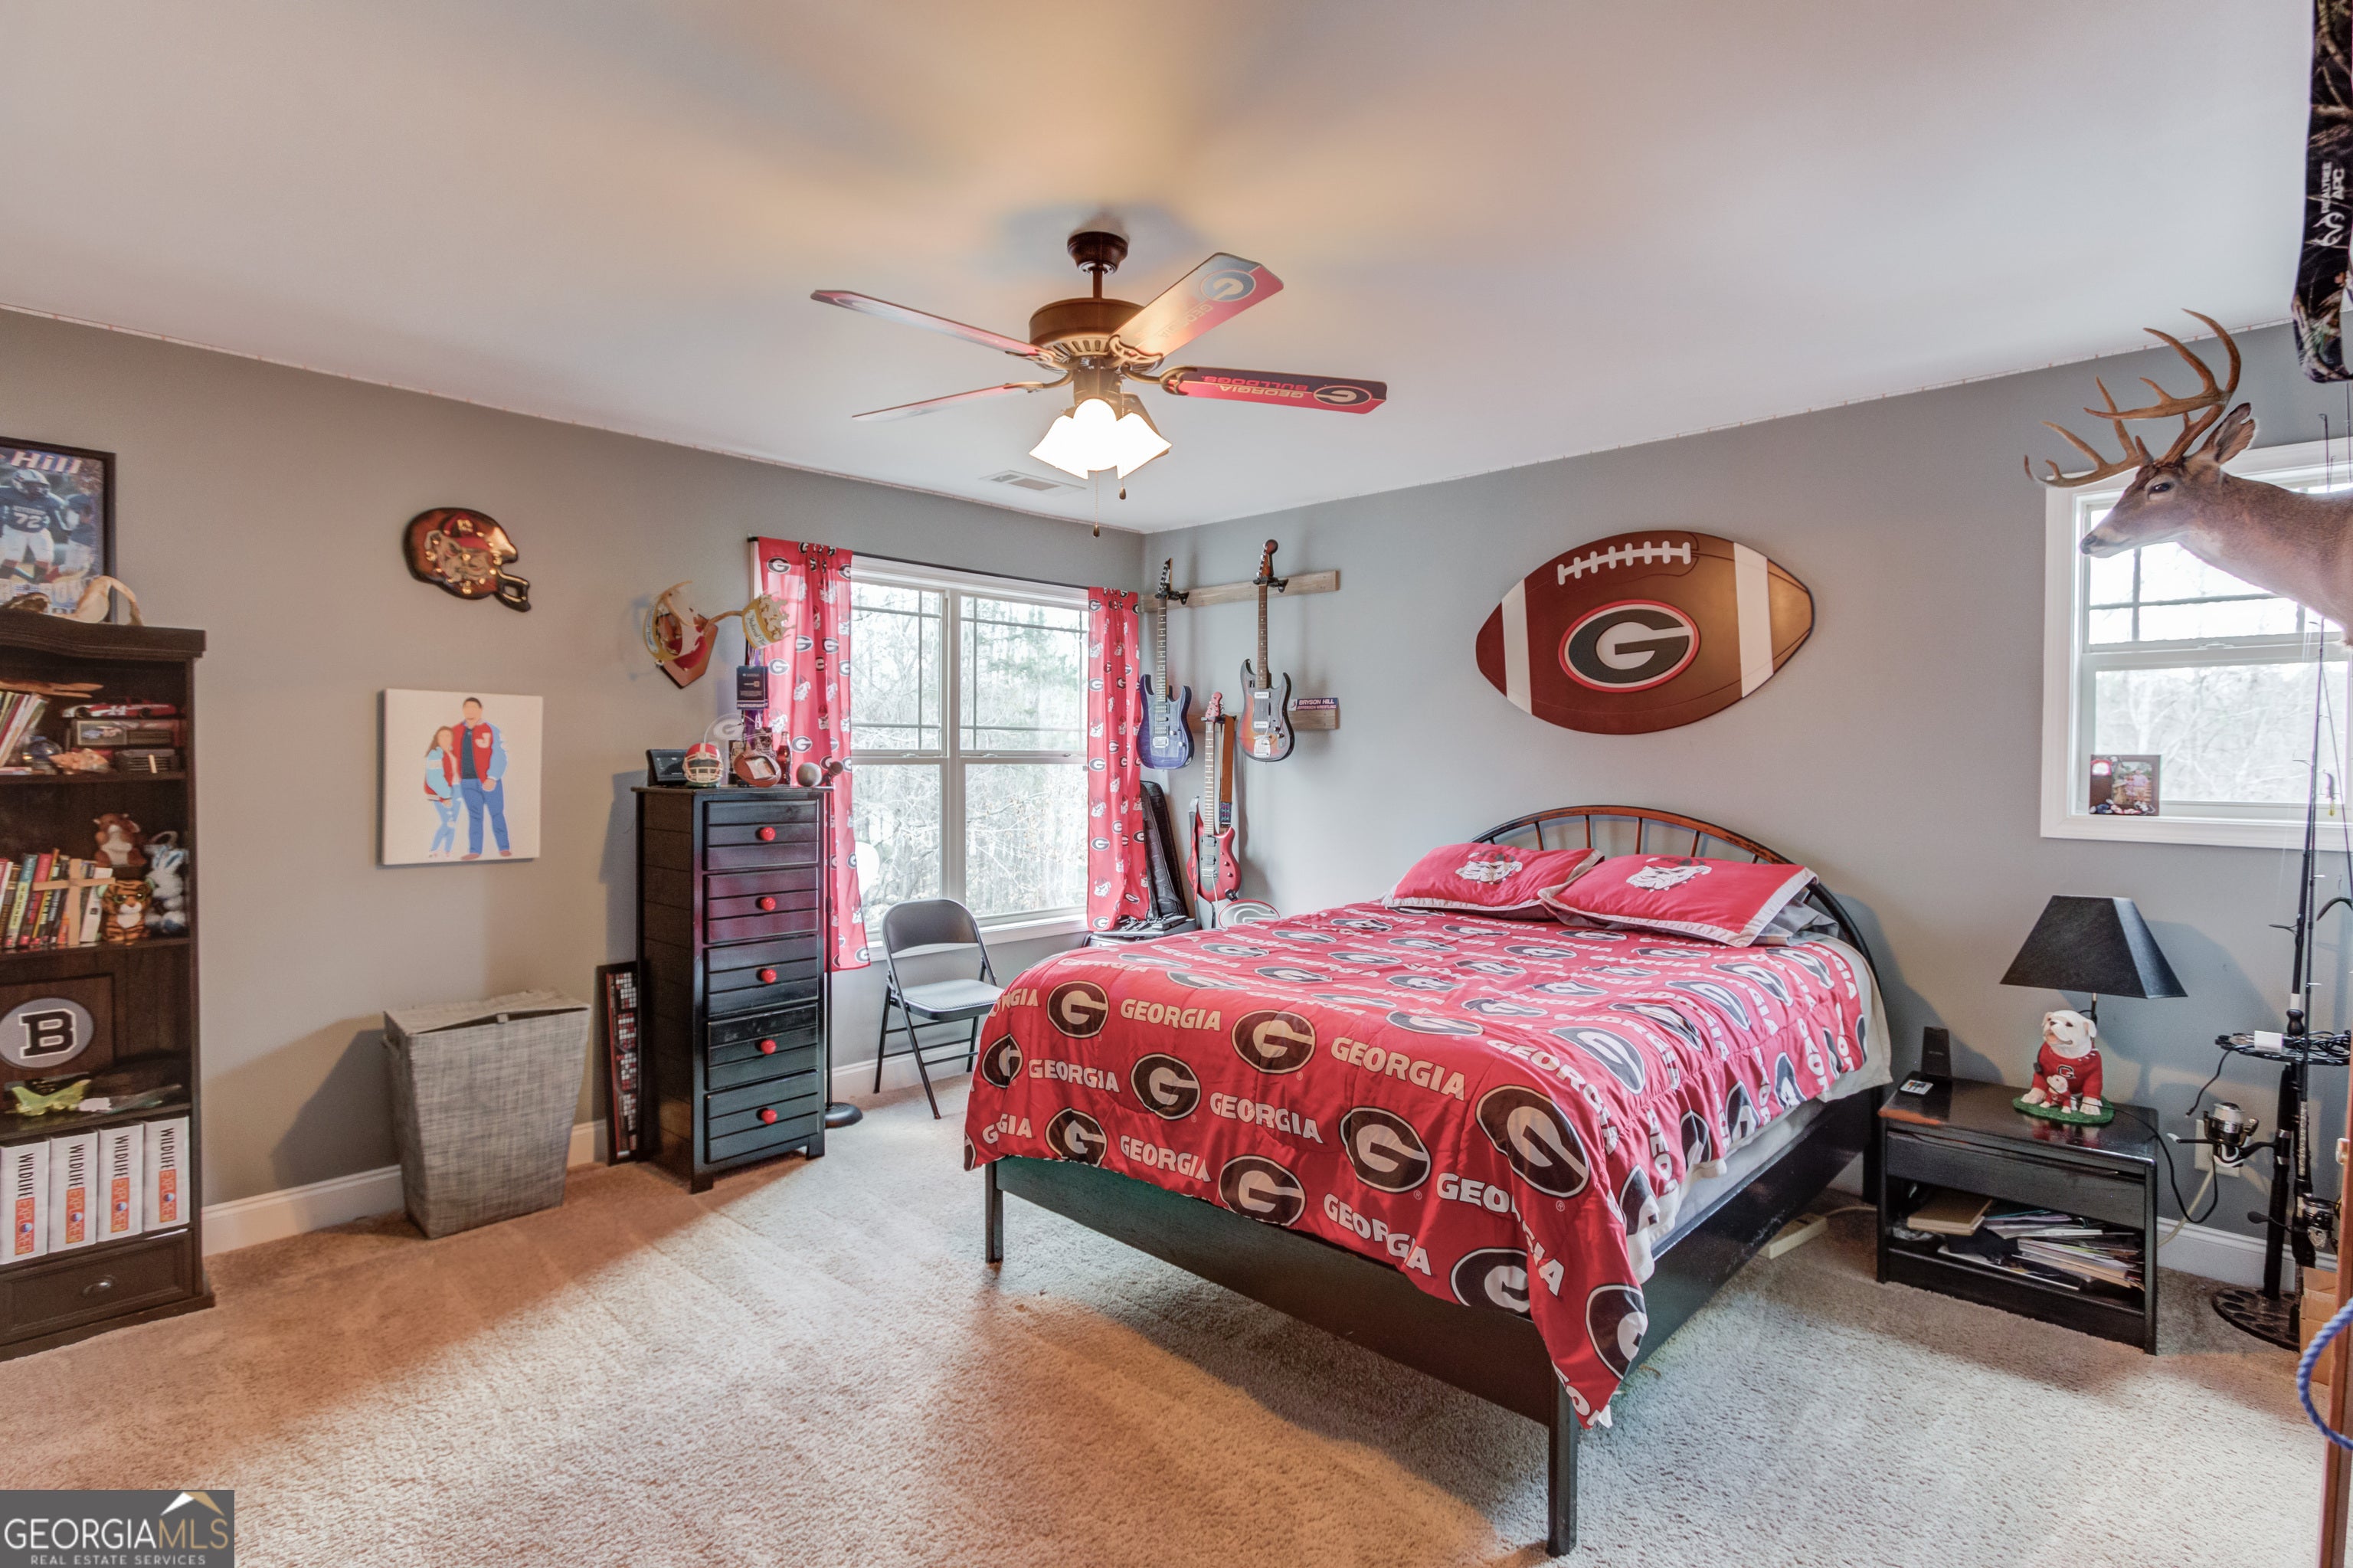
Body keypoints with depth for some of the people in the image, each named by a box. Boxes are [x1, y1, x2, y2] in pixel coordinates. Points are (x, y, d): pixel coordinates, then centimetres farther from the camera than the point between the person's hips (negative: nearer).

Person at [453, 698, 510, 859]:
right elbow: (457, 756, 15)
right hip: (468, 782, 4)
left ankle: (504, 848, 11)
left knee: (496, 814, 3)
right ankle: (474, 851, 11)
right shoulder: (458, 731, 9)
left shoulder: (491, 729, -5)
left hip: (488, 781, -4)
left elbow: (499, 756, -9)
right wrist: (458, 778, 9)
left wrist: (492, 778, -16)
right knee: (474, 816, 8)